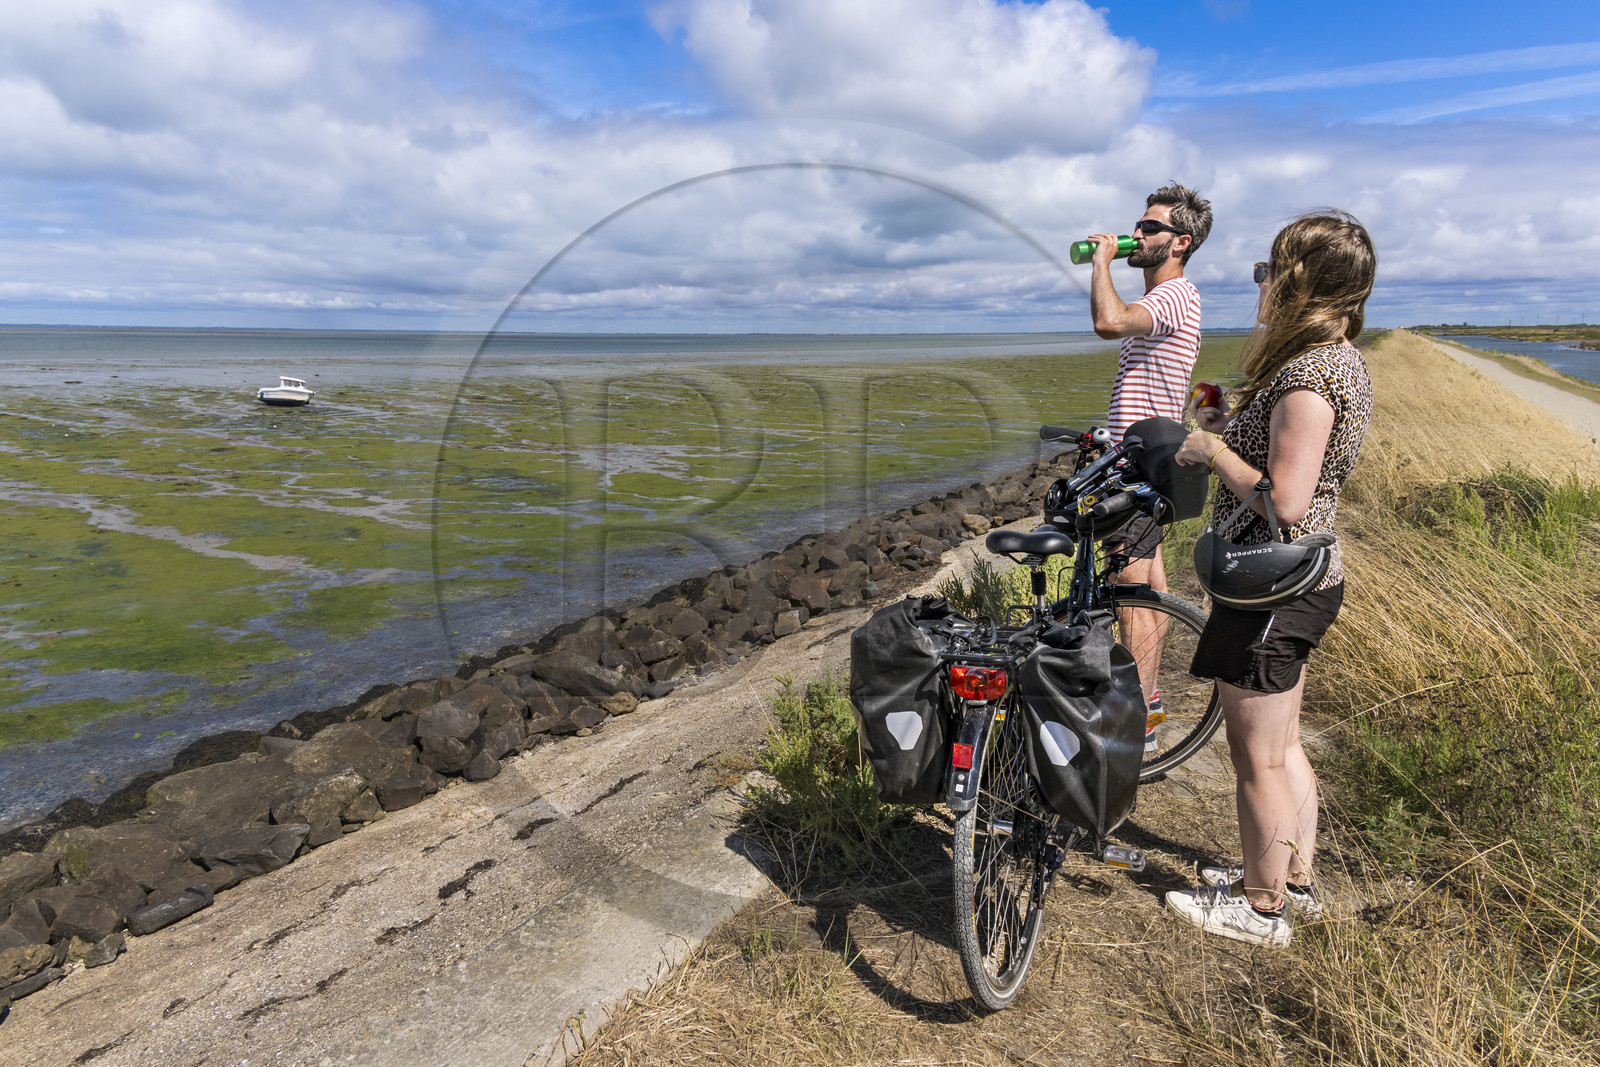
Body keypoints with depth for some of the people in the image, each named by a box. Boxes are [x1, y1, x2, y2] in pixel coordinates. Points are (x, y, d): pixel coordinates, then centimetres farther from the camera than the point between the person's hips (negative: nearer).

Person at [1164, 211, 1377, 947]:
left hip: (1272, 589, -10)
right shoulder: (1341, 360, 10)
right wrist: (1231, 425, 9)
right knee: (1282, 745, 22)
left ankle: (1261, 909, 22)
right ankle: (1296, 879, 38)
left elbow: (1284, 500, -28)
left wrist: (1212, 449, -16)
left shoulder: (1307, 375, -23)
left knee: (1257, 759, 5)